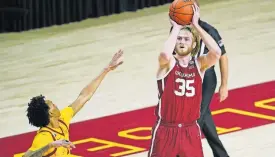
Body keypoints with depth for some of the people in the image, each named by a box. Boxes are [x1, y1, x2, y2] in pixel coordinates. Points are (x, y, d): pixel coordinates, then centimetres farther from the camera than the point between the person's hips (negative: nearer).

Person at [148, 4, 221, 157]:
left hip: (191, 131, 2)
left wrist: (196, 25, -22)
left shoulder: (199, 64, -1)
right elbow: (165, 54, -34)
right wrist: (176, 27, -24)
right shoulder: (168, 63, -8)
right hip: (166, 130, -2)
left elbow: (216, 53, -21)